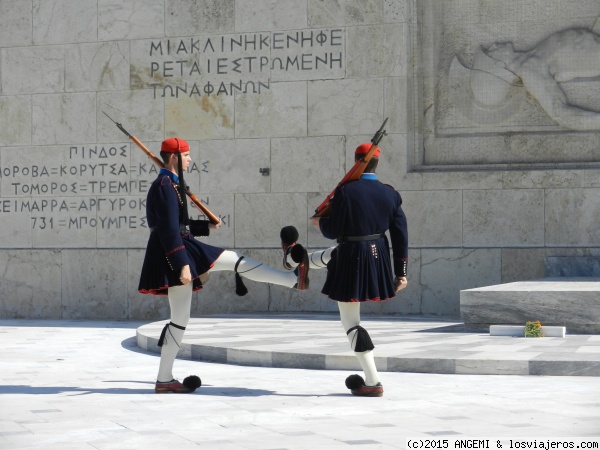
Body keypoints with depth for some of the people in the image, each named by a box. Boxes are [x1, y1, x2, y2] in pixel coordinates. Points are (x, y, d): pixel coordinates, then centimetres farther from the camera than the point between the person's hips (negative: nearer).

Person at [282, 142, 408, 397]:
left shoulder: (345, 191, -20)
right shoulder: (390, 194, -3)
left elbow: (332, 231, -13)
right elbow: (401, 236, -2)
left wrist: (319, 222, 12)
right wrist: (401, 273, 5)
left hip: (351, 260, -7)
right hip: (378, 257, 7)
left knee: (350, 322, 6)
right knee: (326, 257, 37)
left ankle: (372, 382, 8)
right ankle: (293, 258, 69)